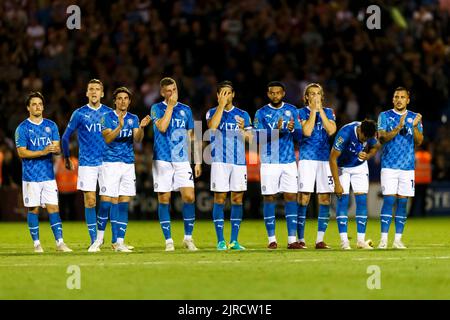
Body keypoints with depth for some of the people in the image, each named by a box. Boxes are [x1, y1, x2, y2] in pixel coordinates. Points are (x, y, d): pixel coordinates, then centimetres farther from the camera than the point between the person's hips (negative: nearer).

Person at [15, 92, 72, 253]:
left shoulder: (51, 125, 11)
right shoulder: (22, 128, -2)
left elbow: (57, 148, 8)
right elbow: (22, 152, -9)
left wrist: (54, 149, -17)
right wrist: (43, 152, -19)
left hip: (49, 174, 3)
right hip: (31, 175, -3)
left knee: (53, 207, -2)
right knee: (33, 209, 1)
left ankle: (59, 242, -4)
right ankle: (36, 243, 9)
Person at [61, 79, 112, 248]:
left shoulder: (109, 113, 7)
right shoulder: (79, 113, 2)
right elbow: (65, 137, 10)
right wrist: (66, 158, 10)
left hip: (107, 162, 2)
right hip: (86, 163, -2)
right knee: (90, 201, -5)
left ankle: (101, 234, 14)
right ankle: (93, 240, 0)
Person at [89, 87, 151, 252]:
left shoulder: (133, 119, 11)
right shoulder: (107, 117, 0)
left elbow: (137, 139, -3)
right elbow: (107, 138, -14)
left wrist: (141, 127, -23)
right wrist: (120, 127, -29)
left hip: (128, 164, 4)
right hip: (110, 163, -4)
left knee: (124, 204, 1)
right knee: (106, 202, -8)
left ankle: (119, 242, 3)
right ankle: (99, 238, 6)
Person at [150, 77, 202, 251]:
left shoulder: (185, 110, 12)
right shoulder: (157, 108, 3)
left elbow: (191, 137, 15)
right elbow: (162, 127, -16)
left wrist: (197, 161, 10)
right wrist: (170, 106, -11)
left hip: (182, 160, 2)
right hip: (162, 160, -2)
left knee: (189, 197, -9)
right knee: (164, 199, -1)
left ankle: (188, 237, 3)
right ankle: (168, 240, 6)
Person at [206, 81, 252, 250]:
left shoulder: (242, 115, 11)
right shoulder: (212, 112, 6)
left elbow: (249, 139, 4)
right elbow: (212, 126, -16)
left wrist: (243, 129, -17)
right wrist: (221, 105, -14)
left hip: (239, 161, 2)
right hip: (220, 161, -2)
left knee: (237, 199, 1)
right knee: (219, 199, -5)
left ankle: (234, 241, 5)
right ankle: (220, 241, -2)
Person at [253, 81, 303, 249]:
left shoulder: (291, 110, 9)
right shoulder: (261, 113, 2)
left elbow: (300, 134, 5)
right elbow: (258, 137, -7)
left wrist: (292, 129, -17)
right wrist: (276, 130, -22)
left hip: (289, 161, 2)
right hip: (269, 162, -2)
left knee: (291, 197, -2)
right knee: (269, 198, -1)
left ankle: (292, 240, -2)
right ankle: (272, 239, 5)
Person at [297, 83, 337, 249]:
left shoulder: (328, 112, 13)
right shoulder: (302, 112, 5)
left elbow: (331, 130, -5)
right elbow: (307, 131, -11)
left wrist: (321, 110, -4)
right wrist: (313, 110, -6)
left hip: (325, 158, 3)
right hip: (307, 158, -3)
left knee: (325, 198, -1)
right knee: (304, 198, -8)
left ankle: (320, 239, 3)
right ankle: (301, 239, -4)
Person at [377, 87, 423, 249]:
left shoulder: (414, 117, 9)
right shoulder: (385, 116, 4)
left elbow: (419, 141, 1)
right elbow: (382, 138, -9)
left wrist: (415, 126, -17)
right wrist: (398, 127, -22)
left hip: (408, 166, 2)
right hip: (389, 165, -2)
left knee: (402, 202, 2)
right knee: (389, 200, -10)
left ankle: (398, 239, 6)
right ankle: (383, 239, -10)